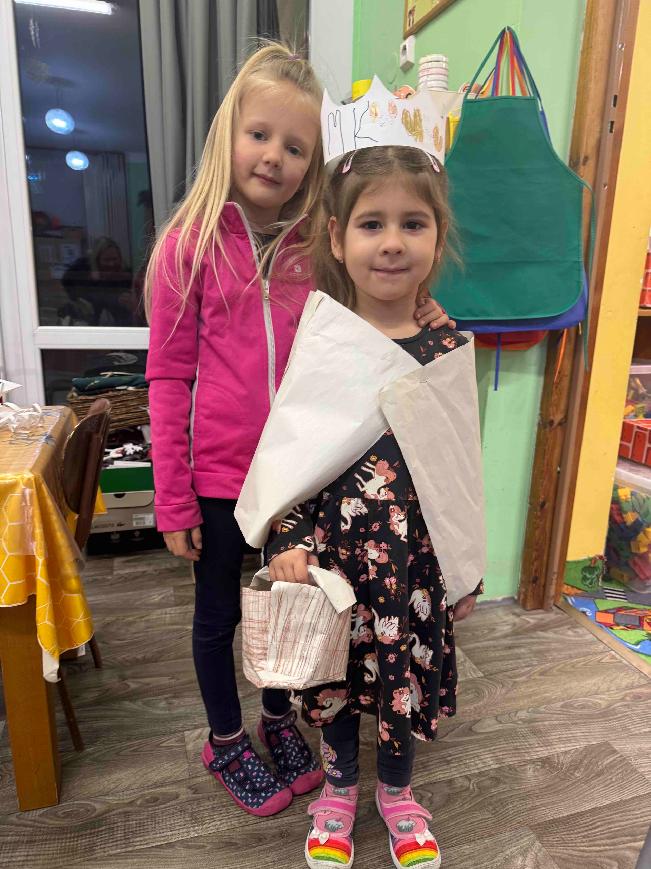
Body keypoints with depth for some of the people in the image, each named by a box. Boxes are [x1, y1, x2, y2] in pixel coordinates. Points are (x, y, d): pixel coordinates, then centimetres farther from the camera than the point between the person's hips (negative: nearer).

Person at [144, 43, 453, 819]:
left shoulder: (318, 249, 0)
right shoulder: (191, 243, -8)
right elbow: (168, 378, -8)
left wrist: (412, 321, -13)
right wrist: (173, 501, -8)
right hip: (217, 475, -2)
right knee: (218, 611, 16)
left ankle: (279, 720, 48)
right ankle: (225, 740, 44)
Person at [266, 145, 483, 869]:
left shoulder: (448, 348, -5)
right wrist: (289, 542, -12)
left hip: (418, 552, 1)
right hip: (335, 547, -1)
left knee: (408, 673, 19)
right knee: (337, 674, 18)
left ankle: (397, 793, 50)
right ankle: (338, 790, 48)